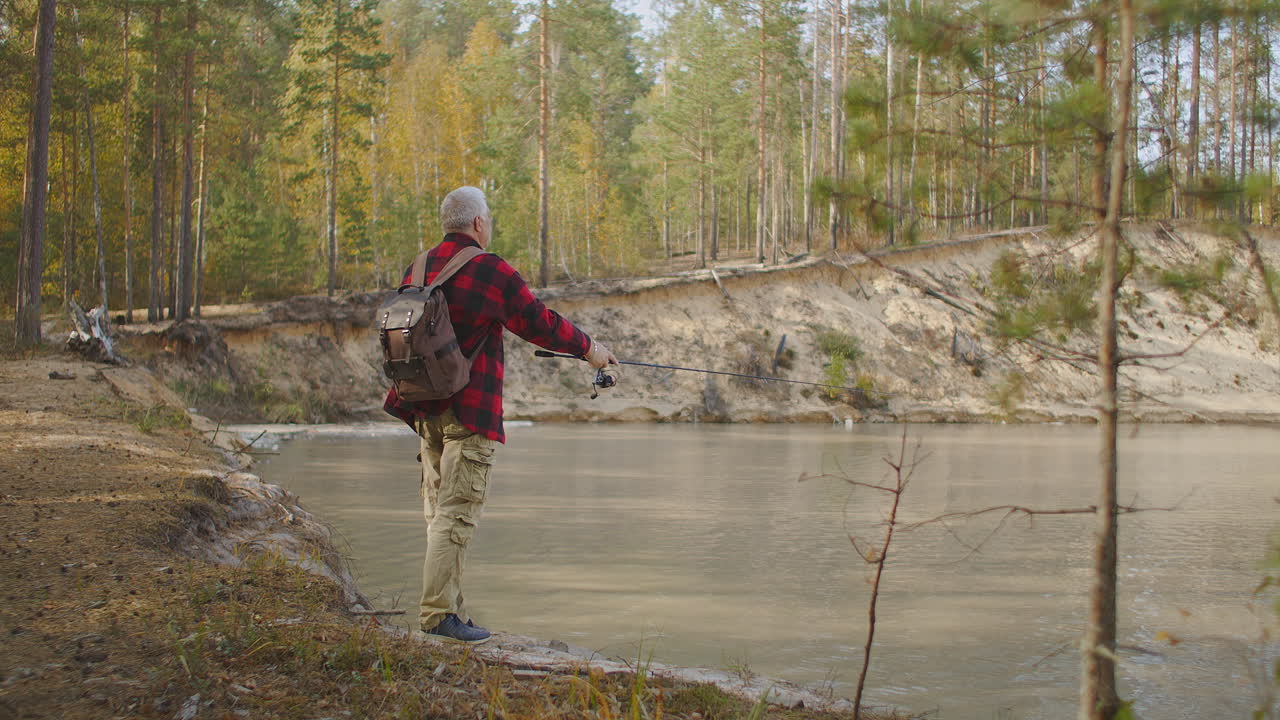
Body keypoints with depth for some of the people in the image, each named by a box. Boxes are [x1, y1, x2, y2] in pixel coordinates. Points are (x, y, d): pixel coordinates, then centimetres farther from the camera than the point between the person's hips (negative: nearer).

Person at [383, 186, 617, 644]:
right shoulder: (490, 271, -11)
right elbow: (540, 323, -5)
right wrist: (588, 349, 9)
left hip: (425, 409, 7)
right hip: (470, 410, -7)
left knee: (439, 511, 11)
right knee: (457, 512, -7)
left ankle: (451, 611, 15)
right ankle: (438, 613, -9)